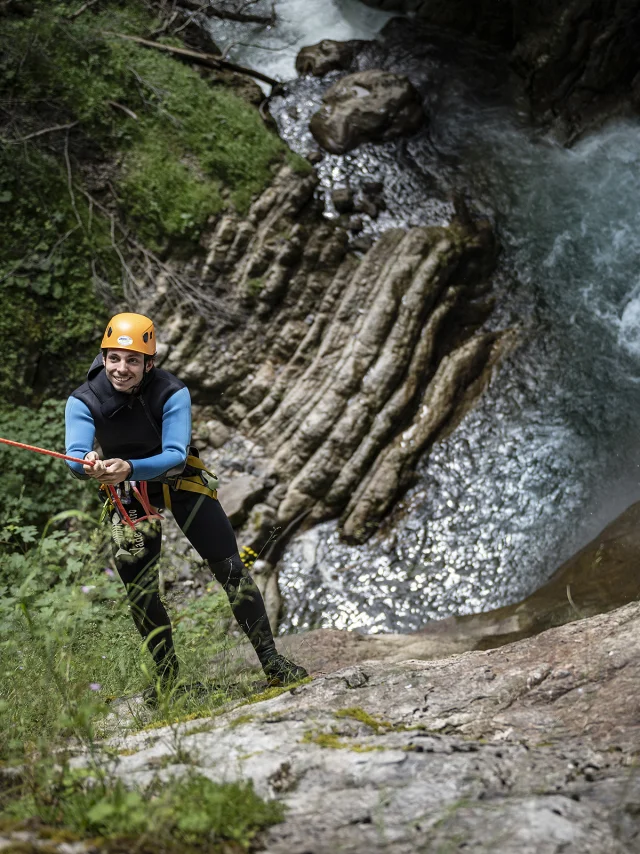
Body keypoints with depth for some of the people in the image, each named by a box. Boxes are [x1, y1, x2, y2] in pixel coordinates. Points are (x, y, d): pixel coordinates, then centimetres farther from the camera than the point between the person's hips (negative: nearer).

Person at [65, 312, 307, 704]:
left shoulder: (172, 393, -28)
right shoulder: (83, 402, -22)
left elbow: (174, 455, -37)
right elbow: (74, 457, -34)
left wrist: (130, 467, -56)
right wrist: (88, 464, -58)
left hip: (180, 480, -1)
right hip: (128, 494, 2)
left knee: (230, 567, -6)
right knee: (139, 587, -1)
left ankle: (271, 660, 3)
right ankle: (166, 671, 18)